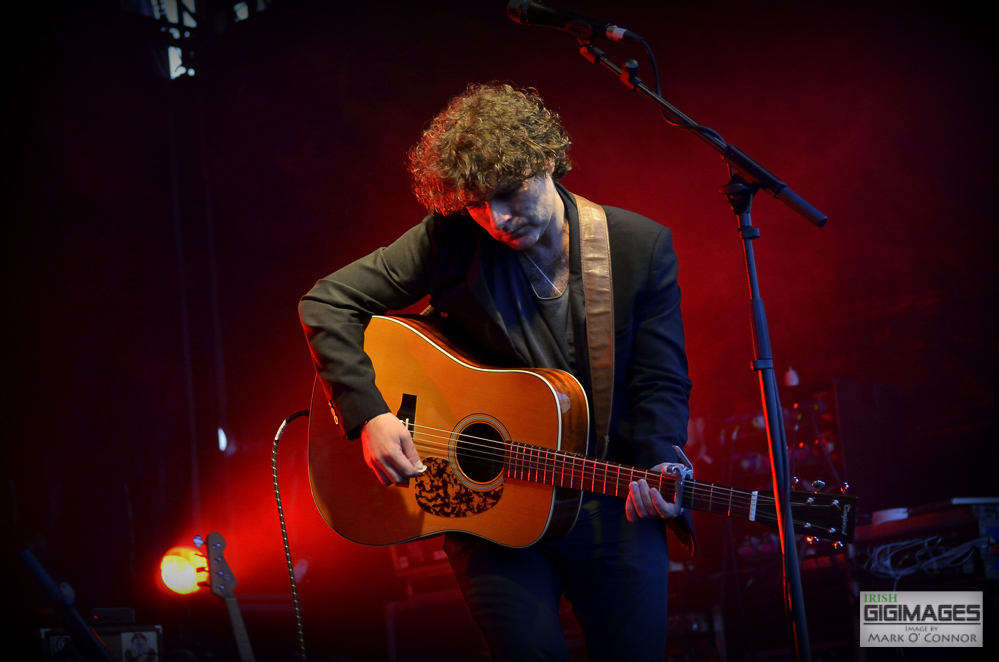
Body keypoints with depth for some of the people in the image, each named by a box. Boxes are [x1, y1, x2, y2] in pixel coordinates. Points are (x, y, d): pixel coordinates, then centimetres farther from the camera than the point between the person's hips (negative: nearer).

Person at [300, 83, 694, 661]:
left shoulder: (642, 246, -4)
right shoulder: (450, 241, -6)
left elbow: (662, 384, -1)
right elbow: (328, 302, -4)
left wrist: (658, 465, -20)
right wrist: (369, 414, -15)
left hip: (612, 505, 1)